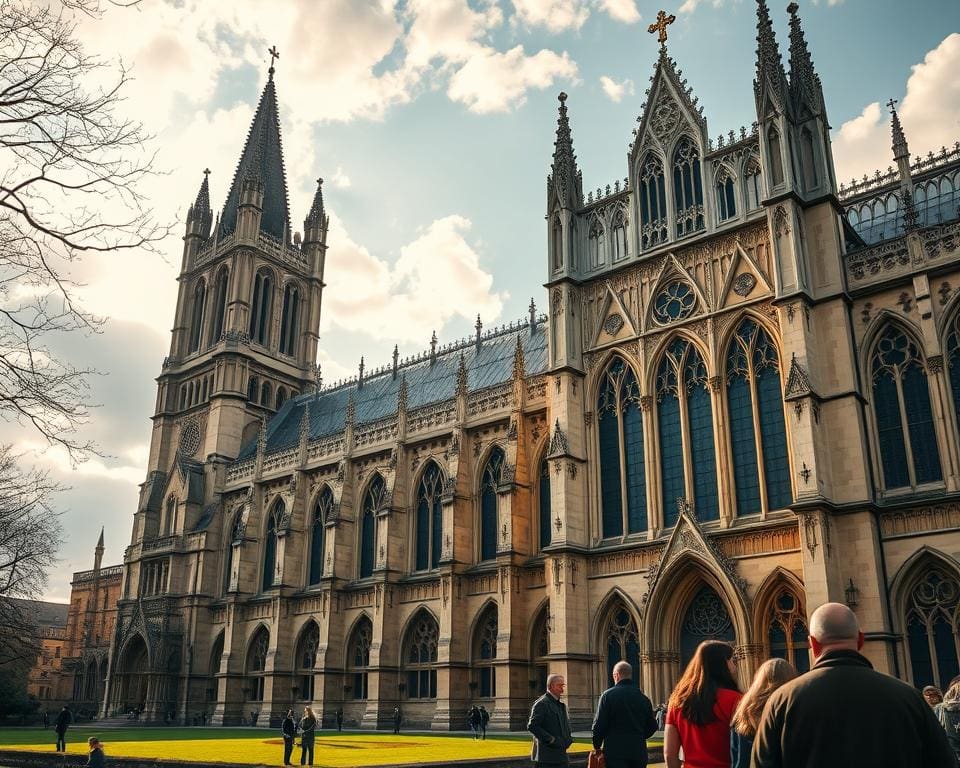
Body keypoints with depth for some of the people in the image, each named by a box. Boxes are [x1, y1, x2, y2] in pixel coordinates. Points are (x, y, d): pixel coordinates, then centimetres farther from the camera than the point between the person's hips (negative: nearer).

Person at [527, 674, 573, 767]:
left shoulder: (562, 705, 18)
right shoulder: (541, 704, -10)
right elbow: (531, 726, -18)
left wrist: (569, 738, 9)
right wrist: (551, 739, -19)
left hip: (561, 755, 8)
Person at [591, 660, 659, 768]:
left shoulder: (608, 695, -6)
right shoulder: (643, 698, 8)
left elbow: (599, 725, -8)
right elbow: (652, 726, 13)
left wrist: (597, 746, 6)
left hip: (616, 752, -4)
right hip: (639, 752, 5)